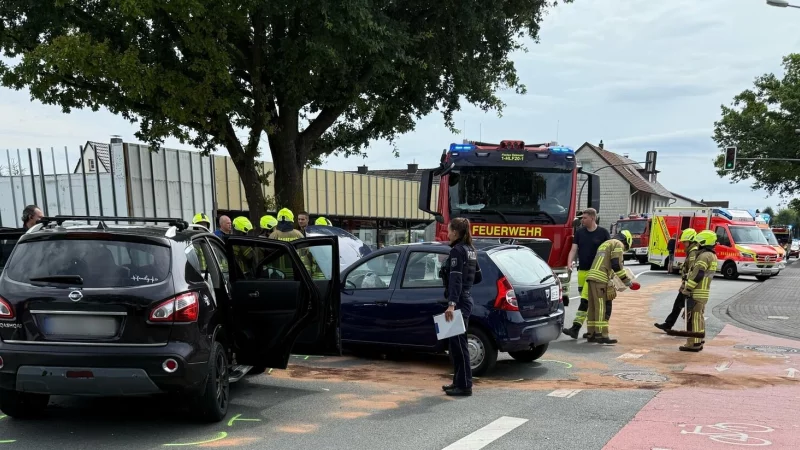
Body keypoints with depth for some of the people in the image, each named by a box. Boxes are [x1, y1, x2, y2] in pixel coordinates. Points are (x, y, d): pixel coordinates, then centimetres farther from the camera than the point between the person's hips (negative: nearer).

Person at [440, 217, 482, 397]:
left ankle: (465, 386, -2)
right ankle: (459, 382, 23)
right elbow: (477, 277, 22)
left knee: (458, 343, -6)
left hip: (459, 302, -10)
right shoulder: (470, 250, 14)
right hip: (466, 299, 10)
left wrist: (451, 304, -31)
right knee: (457, 342, 15)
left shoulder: (457, 251, -14)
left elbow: (455, 280, -24)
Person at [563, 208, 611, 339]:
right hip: (582, 271, 5)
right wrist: (570, 262, -14)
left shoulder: (603, 233, -2)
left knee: (585, 300, -12)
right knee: (589, 303, 11)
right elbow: (574, 249, 4)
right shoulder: (579, 232, 9)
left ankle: (575, 328, -15)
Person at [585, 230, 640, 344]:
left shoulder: (605, 243, 30)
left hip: (591, 276, 9)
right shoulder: (618, 244, 1)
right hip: (600, 279, -9)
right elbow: (616, 265, -10)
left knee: (593, 307, 10)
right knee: (602, 307, -10)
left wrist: (611, 279, 26)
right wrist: (626, 280, -4)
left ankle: (591, 334, 12)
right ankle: (601, 335, -12)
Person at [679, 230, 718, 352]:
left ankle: (693, 344, -5)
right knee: (699, 318, 16)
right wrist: (687, 286, 16)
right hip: (703, 293, 10)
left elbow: (697, 275, -21)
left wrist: (687, 289, -16)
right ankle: (698, 342, 22)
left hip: (697, 293, -10)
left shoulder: (704, 256, -15)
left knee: (694, 318, -7)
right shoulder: (712, 256, 17)